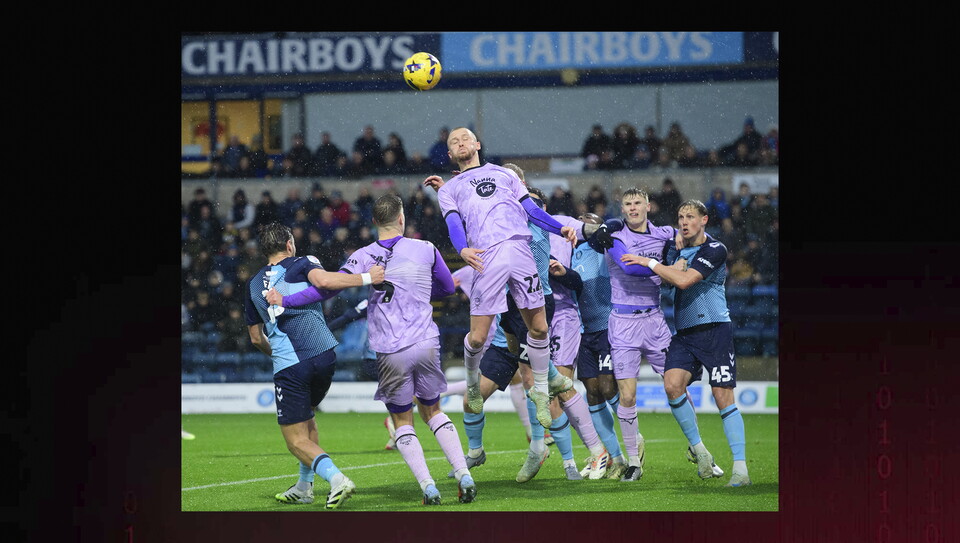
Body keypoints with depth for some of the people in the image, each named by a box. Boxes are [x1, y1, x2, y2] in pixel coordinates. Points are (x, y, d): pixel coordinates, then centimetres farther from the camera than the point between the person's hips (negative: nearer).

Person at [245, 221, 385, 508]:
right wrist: (366, 278, -15)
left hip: (287, 365, -1)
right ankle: (304, 487, 27)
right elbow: (323, 280, -18)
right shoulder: (300, 264, 7)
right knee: (306, 416, 27)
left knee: (296, 439, 1)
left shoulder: (253, 284, 18)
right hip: (323, 355, 1)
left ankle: (336, 478, -24)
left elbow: (256, 338, 26)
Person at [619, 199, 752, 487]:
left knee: (723, 396, -10)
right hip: (684, 333, 6)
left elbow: (684, 280, -17)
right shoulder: (676, 251, 16)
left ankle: (740, 468, -8)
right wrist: (673, 269, 1)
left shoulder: (715, 250, -7)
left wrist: (649, 262, -11)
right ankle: (699, 451, -3)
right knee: (672, 384, -17)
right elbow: (669, 284, 22)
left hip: (715, 330, -6)